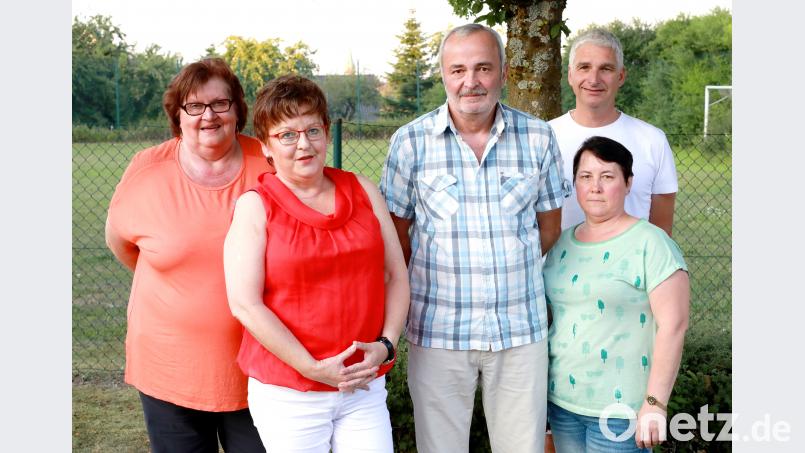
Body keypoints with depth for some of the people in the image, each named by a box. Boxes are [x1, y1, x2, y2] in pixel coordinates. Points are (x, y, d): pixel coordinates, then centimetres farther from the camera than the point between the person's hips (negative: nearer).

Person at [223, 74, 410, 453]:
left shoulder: (363, 192, 6)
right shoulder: (255, 206, -5)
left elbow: (396, 275, 8)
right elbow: (245, 303, -12)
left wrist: (386, 344, -6)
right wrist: (312, 368, -15)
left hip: (365, 386, 3)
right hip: (287, 393, -3)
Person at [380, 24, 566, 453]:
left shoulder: (538, 137, 1)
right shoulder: (411, 141, -4)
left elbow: (549, 225, 10)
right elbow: (395, 231, 3)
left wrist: (510, 270, 7)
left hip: (521, 326, 1)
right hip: (438, 329, -1)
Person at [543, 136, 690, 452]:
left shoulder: (650, 244, -11)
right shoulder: (562, 243, 8)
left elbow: (673, 325, -15)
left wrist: (655, 403, -19)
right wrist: (541, 391, 13)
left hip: (620, 409, -6)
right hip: (561, 401, 6)